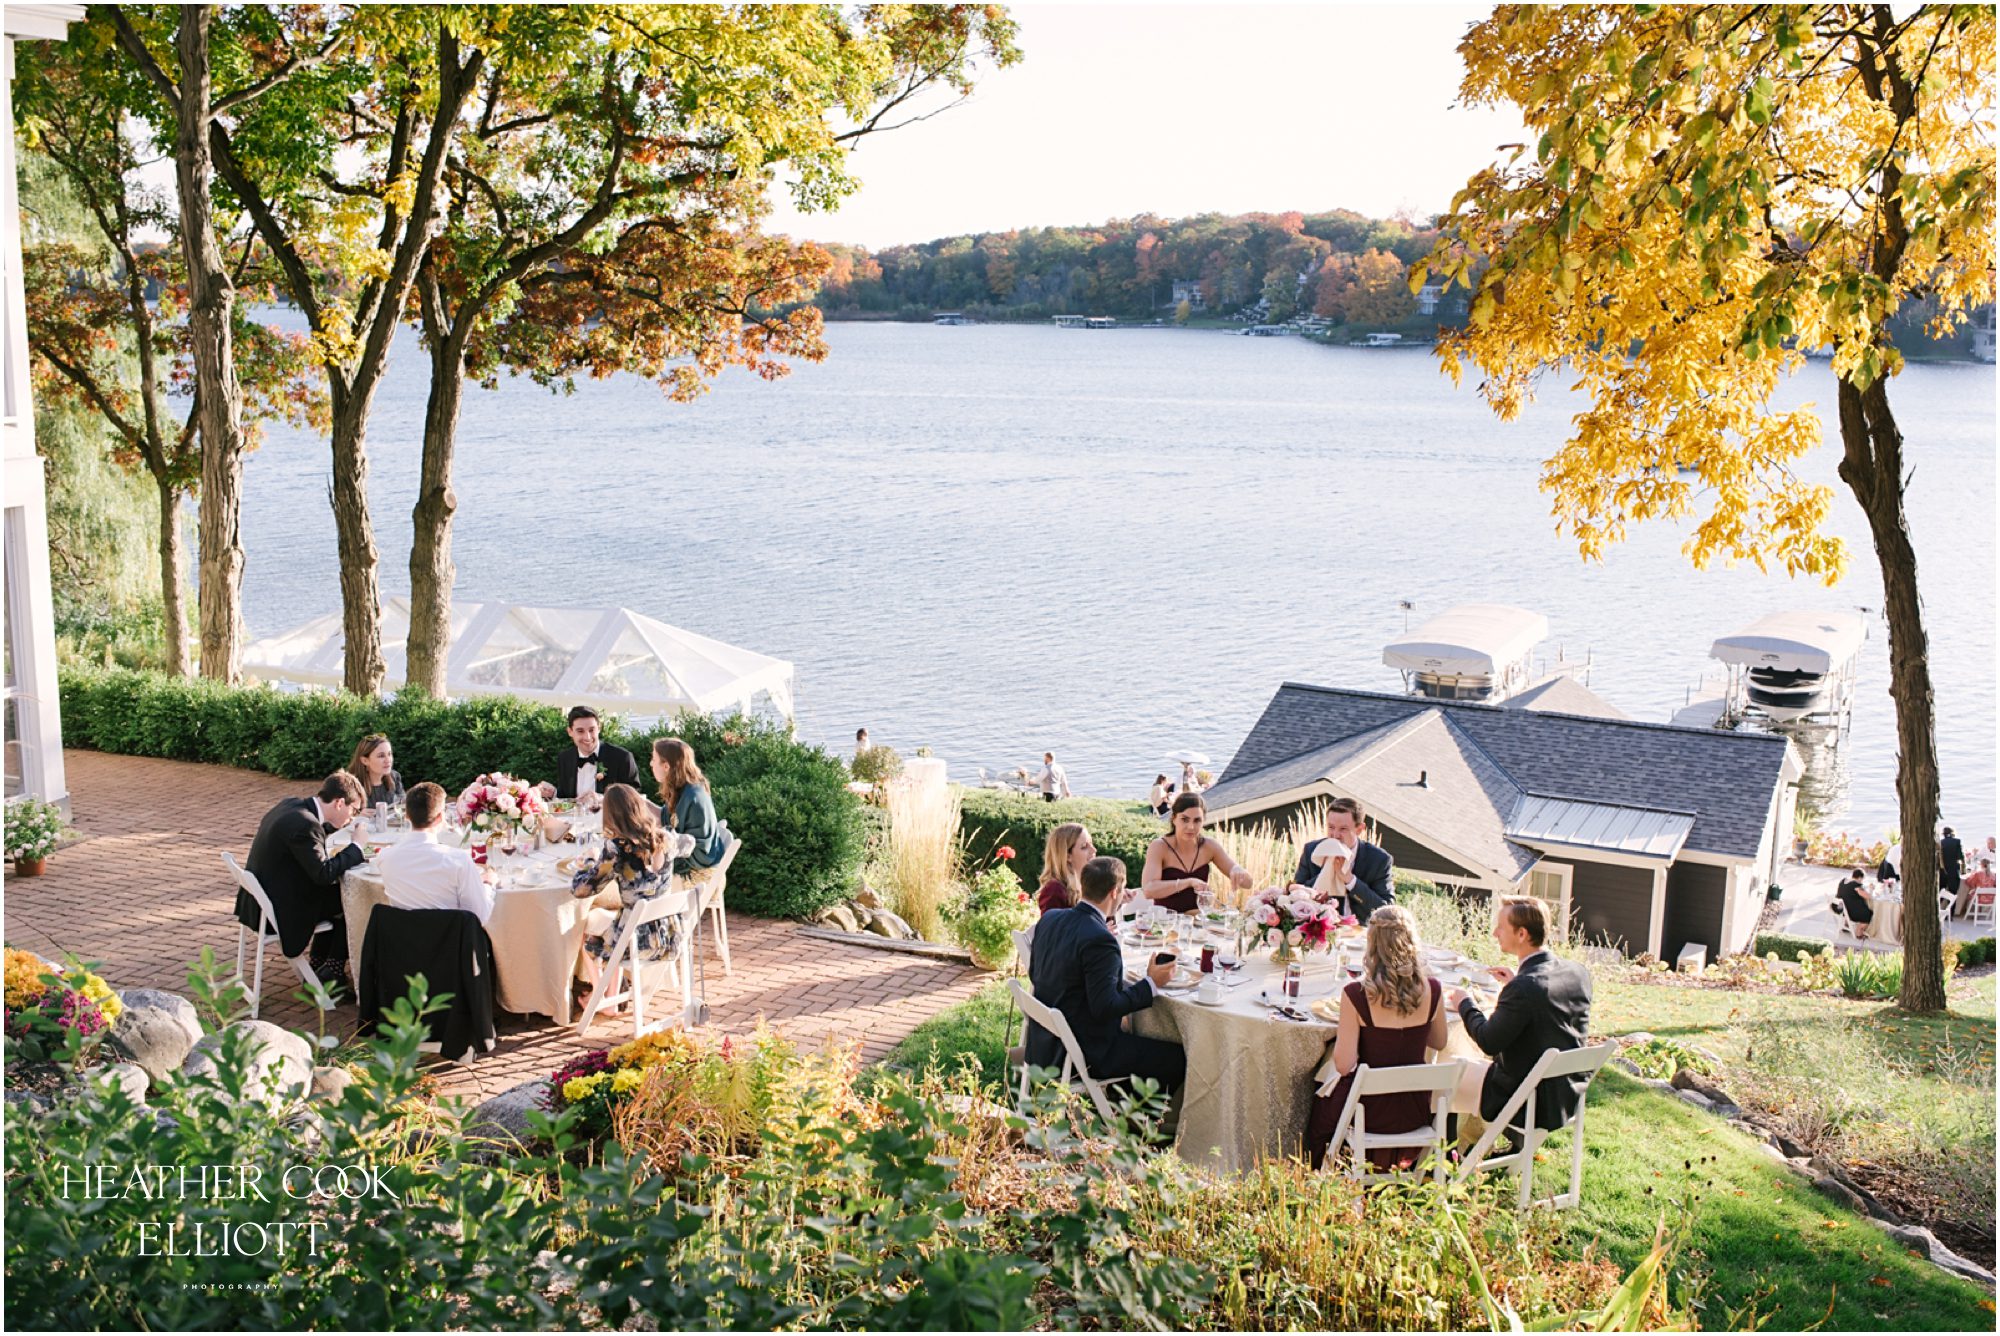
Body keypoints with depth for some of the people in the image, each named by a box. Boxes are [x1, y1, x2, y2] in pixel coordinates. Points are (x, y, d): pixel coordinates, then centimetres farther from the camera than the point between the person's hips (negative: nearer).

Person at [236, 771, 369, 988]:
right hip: (280, 911, -10)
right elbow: (323, 873, -26)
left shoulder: (292, 805, 3)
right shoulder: (304, 824, -27)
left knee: (335, 893, 23)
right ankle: (333, 971, 19)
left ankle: (319, 968, 29)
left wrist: (334, 825, 14)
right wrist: (356, 847, -16)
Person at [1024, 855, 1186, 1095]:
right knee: (1179, 1057, -1)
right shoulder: (1100, 941, -24)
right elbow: (1104, 1008, -24)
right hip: (1086, 1053, -9)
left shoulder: (1050, 920, 1)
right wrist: (1151, 984, -13)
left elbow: (1034, 975, 14)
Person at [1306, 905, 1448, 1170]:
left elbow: (1343, 1065, -19)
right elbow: (1439, 1043, 7)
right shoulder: (1432, 991, -12)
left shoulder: (1356, 995, -23)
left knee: (1322, 1092, 30)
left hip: (1373, 1113, -3)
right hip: (1416, 1111, 3)